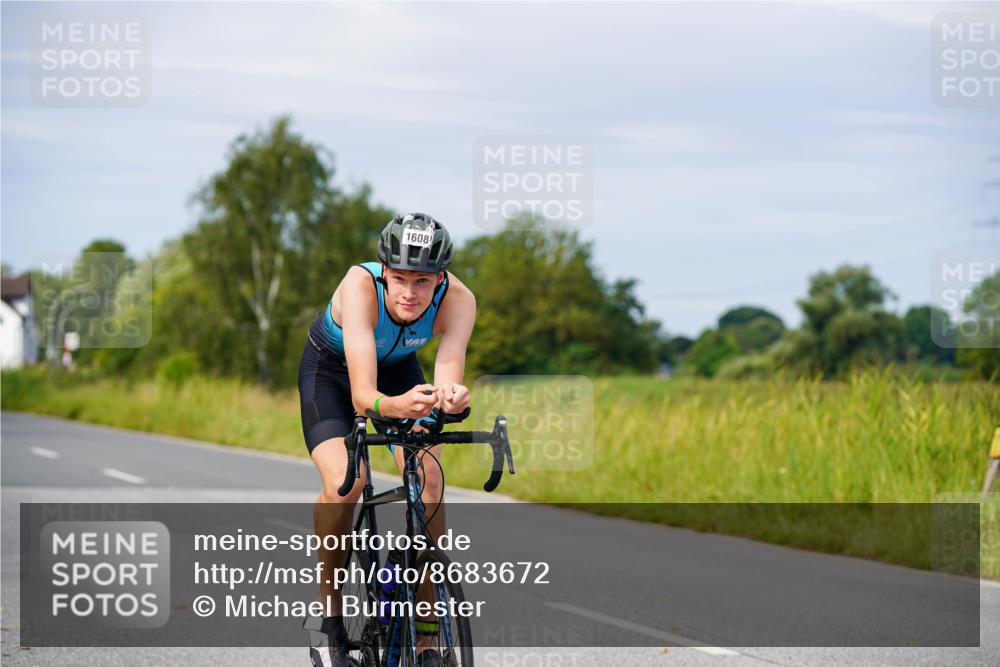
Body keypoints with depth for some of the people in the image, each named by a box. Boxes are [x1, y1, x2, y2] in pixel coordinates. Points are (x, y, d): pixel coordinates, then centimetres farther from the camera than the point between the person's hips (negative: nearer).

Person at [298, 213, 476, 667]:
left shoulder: (457, 300, -31)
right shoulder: (360, 286, -39)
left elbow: (448, 380, -41)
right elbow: (362, 395, -47)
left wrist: (450, 397, -64)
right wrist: (397, 405, -68)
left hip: (398, 369, 2)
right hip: (331, 369, -2)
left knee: (428, 479, -21)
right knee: (343, 484, -27)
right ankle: (328, 608, -3)